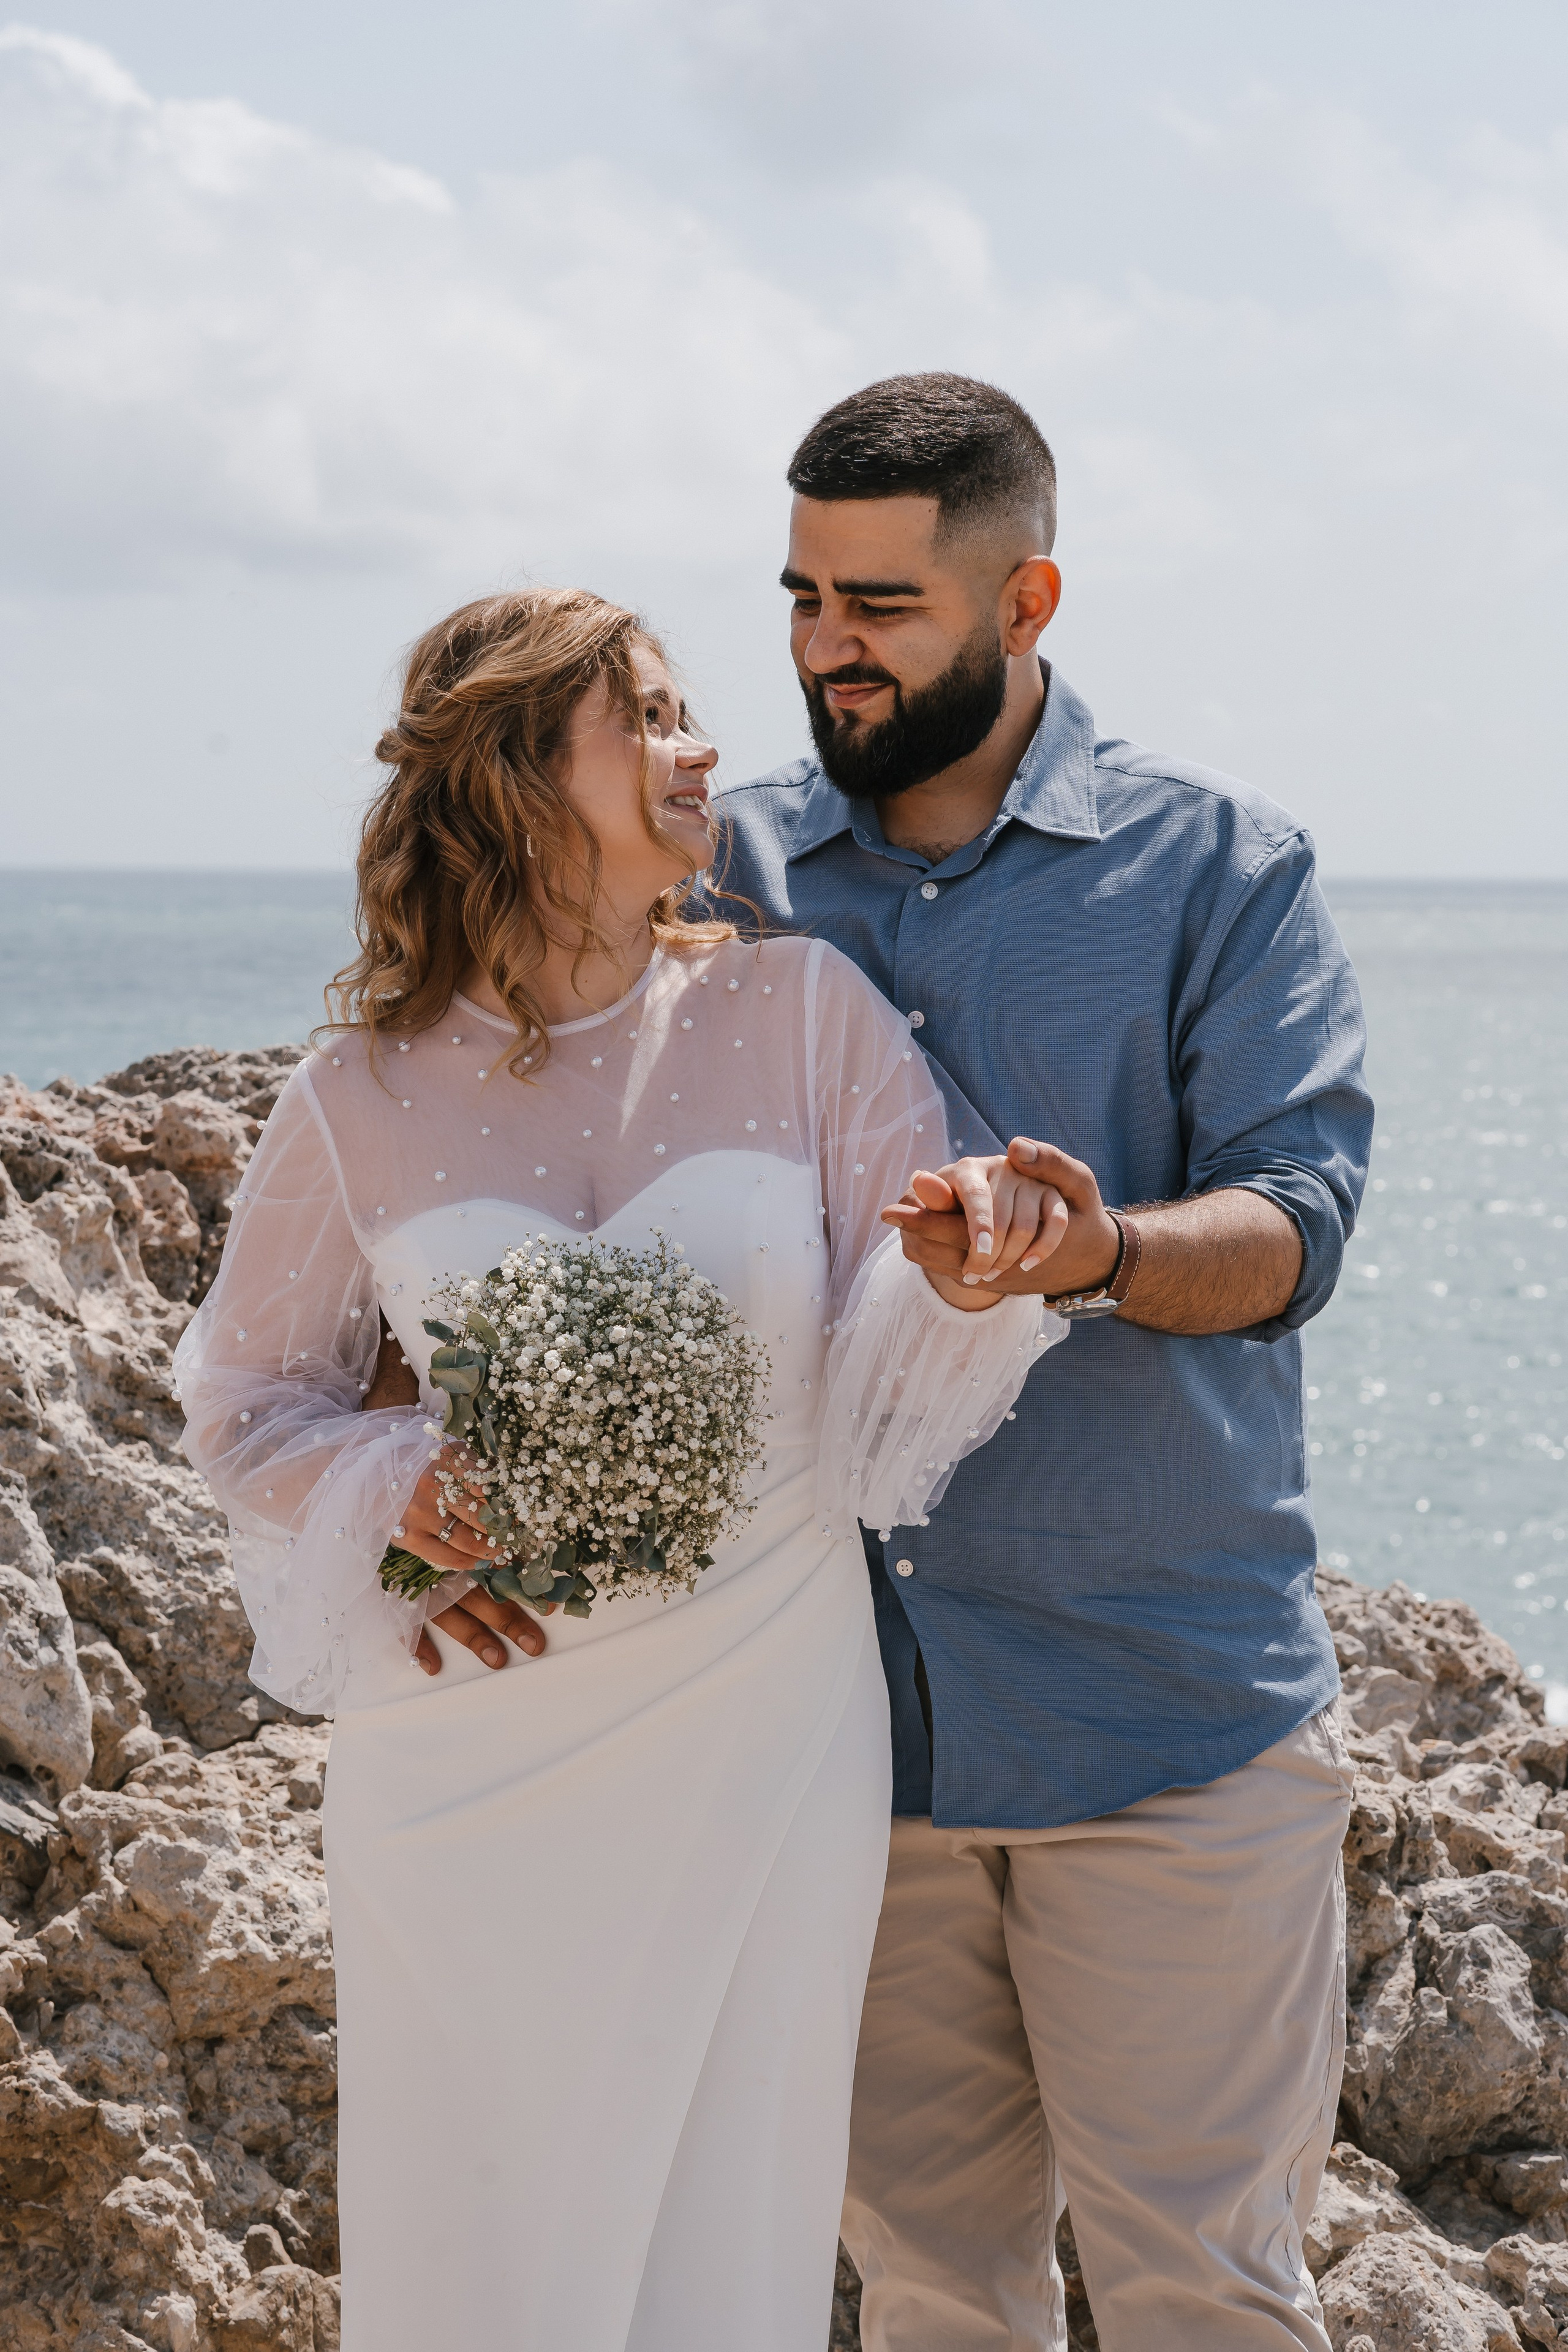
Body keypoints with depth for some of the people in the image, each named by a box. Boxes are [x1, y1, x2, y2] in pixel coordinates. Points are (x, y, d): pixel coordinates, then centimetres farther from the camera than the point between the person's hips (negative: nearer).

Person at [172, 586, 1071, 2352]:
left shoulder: (800, 1015, 0)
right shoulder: (363, 1098, -1)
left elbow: (890, 1374, -2)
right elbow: (247, 1411, 9)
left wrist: (966, 1279, -25)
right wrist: (400, 1492, -11)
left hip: (764, 1748, 1)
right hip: (477, 1769, 0)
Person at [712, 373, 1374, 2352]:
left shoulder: (1220, 867, -1)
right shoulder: (734, 871, 7)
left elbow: (1293, 1217, -12)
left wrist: (1105, 1253, -34)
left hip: (1170, 1717, -3)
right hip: (845, 1714, 3)